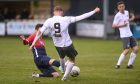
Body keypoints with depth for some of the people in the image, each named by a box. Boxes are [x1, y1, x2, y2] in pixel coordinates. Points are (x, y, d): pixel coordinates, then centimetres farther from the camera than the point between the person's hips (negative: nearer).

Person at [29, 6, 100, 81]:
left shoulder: (49, 21, -9)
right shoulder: (66, 19, -15)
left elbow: (40, 32, -11)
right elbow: (81, 17, -12)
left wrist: (33, 43, -3)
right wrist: (94, 11, -5)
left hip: (58, 46, 3)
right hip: (67, 45, -3)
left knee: (61, 57, 34)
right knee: (72, 60, 21)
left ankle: (64, 71, 53)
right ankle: (65, 76, 15)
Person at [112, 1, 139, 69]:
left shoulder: (126, 12, 9)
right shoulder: (118, 15, -11)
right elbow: (113, 26, -11)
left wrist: (131, 19, 5)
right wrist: (122, 25, -19)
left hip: (130, 34, 8)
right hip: (124, 35, -8)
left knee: (136, 48, 1)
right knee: (126, 50, -16)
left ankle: (130, 64, 9)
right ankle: (118, 64, -7)